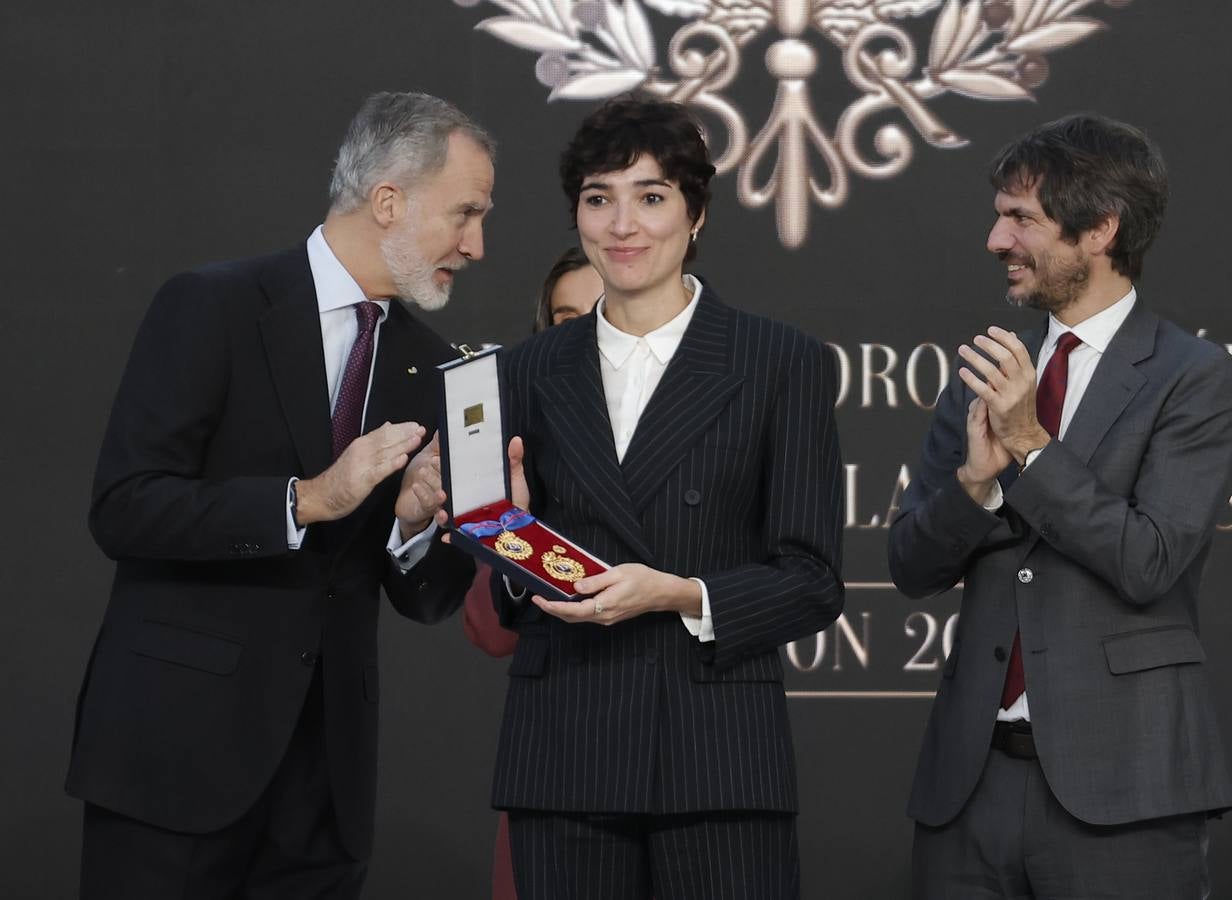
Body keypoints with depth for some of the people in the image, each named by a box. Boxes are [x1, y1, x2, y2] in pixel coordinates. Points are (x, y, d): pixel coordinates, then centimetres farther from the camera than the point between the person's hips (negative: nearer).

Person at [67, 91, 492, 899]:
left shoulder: (429, 366, 11)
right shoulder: (213, 308, -5)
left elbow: (427, 599, 14)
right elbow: (124, 508, -14)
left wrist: (417, 524, -8)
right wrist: (307, 500, -20)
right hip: (181, 744, -5)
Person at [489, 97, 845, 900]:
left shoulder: (784, 364, 3)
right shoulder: (534, 370, 12)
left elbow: (812, 583, -1)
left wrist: (681, 596, -15)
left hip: (721, 762, -2)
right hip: (563, 759, 3)